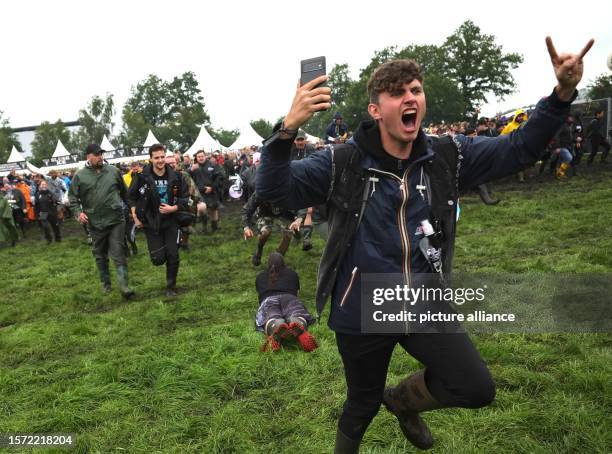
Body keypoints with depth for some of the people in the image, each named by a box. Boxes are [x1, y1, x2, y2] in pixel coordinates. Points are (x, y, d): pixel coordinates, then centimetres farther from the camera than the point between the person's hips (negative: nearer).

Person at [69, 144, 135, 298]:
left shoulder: (113, 171, 3)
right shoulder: (80, 175, -1)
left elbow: (124, 191, 15)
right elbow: (73, 197, 5)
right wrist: (78, 212, -10)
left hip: (116, 220, -1)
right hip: (95, 223, 1)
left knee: (118, 254, -5)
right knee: (100, 256, 15)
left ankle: (124, 286, -7)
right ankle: (106, 283, 31)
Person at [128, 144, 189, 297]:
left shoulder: (175, 176, -7)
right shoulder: (142, 176, -11)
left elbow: (185, 198, 2)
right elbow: (131, 198, 2)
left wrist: (173, 208, -15)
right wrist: (135, 218, -2)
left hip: (170, 222, 1)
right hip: (151, 223, -1)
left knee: (173, 256, 0)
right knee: (158, 259, -3)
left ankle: (171, 286, 21)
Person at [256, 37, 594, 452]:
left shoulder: (447, 157, -3)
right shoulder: (343, 164, -13)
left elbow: (519, 149, 1)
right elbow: (274, 190, -19)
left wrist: (563, 94, -15)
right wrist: (288, 128, -37)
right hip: (362, 313, -3)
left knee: (478, 389, -2)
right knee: (363, 404, 16)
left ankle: (403, 400, 29)